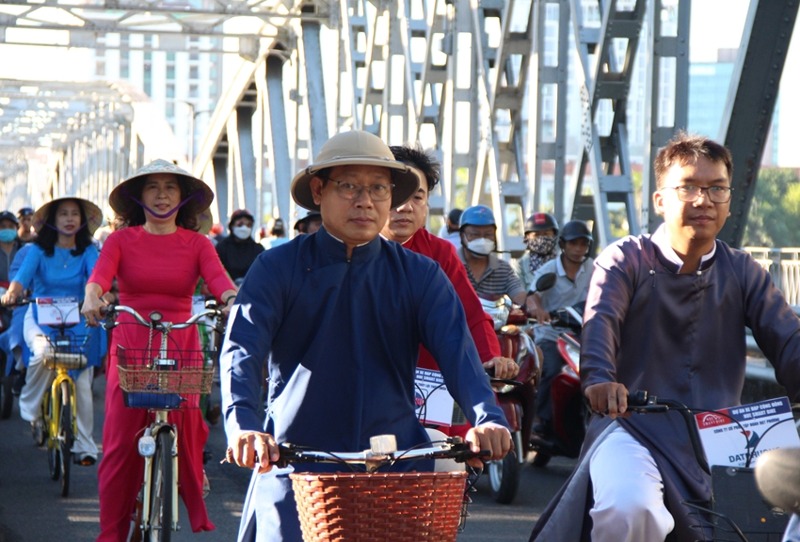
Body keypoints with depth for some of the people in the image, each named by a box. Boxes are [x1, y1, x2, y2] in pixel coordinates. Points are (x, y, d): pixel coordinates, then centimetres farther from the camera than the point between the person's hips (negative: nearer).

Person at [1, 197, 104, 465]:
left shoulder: (88, 251, 1)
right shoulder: (39, 250, -1)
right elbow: (23, 274, -17)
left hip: (77, 322, 2)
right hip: (40, 319, -1)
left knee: (81, 383, -5)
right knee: (43, 352, -34)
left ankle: (84, 446, 8)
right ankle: (31, 409, -9)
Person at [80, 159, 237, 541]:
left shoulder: (197, 244, 8)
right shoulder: (122, 240, 6)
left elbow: (217, 279, -10)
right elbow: (100, 274, -12)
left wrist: (232, 299, -32)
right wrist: (92, 297, -34)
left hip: (182, 350, 0)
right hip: (129, 348, 0)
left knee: (187, 438, -6)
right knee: (121, 444, -5)